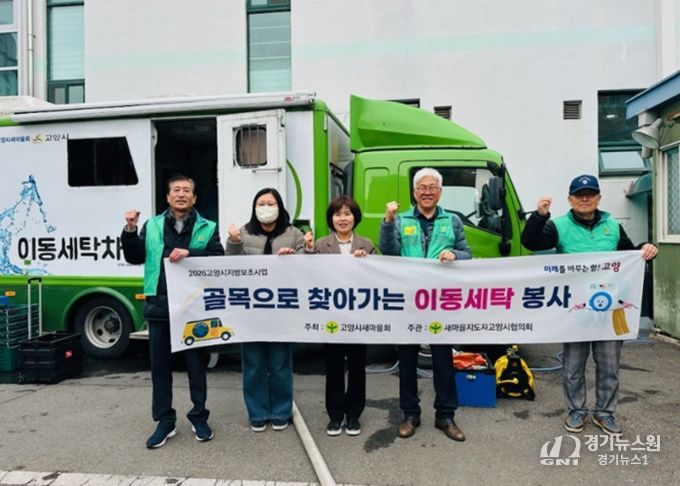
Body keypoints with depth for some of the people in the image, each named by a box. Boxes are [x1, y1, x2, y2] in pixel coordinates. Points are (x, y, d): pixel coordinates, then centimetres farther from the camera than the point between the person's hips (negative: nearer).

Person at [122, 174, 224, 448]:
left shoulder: (207, 228, 5)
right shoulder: (152, 226, 11)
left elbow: (218, 259, -7)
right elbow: (135, 258, 8)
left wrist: (190, 253, -19)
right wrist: (130, 231, -5)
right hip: (159, 304, 2)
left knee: (196, 363, 9)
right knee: (159, 364, 9)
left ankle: (199, 418, 23)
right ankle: (165, 421, 22)